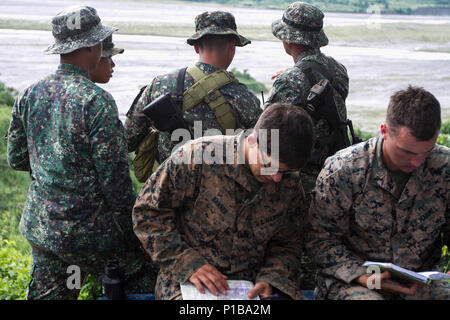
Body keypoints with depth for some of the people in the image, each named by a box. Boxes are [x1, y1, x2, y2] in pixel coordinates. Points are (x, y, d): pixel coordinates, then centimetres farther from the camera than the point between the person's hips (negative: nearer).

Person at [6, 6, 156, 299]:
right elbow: (115, 177, -17)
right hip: (88, 232, -6)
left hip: (40, 228, 7)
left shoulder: (30, 95, 3)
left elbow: (16, 158, 13)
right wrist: (131, 230, -8)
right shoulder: (96, 100, -17)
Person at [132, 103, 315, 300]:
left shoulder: (289, 183, 2)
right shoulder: (198, 155, -13)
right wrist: (188, 262, -15)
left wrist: (270, 279, -7)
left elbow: (286, 245, 13)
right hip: (188, 282, -3)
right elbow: (148, 213, -8)